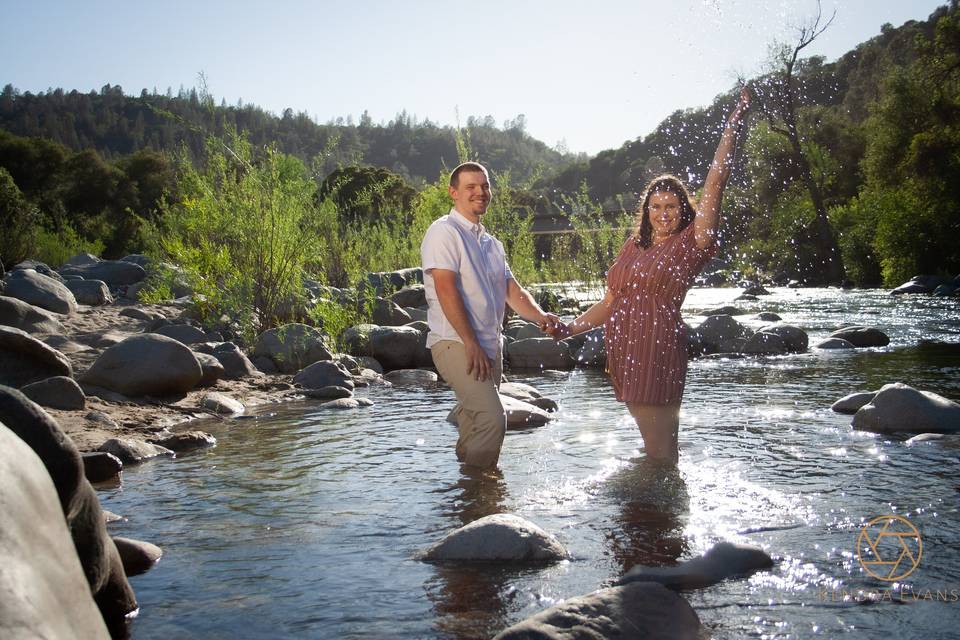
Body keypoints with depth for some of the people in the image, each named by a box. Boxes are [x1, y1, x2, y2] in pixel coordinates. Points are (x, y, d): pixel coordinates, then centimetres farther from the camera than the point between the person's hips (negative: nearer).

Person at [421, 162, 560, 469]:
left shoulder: (492, 243, 19)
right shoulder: (444, 232, -7)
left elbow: (512, 290, 11)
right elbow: (447, 291, -15)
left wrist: (539, 316, -9)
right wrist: (471, 344, -18)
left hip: (489, 346, 8)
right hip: (456, 344, -8)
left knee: (475, 423, 13)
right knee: (492, 419, -18)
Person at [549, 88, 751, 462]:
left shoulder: (689, 245, -2)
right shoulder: (634, 247, 16)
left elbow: (714, 183, -9)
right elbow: (611, 303, 21)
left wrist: (733, 125, -12)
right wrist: (570, 328, 11)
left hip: (658, 353, -6)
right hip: (623, 353, 6)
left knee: (659, 450, -5)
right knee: (656, 444, 12)